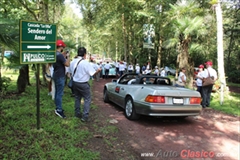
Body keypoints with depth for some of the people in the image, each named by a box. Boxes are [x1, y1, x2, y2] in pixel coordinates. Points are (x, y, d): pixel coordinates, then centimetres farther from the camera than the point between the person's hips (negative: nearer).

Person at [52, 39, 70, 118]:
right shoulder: (59, 55, -20)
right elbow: (67, 64, -20)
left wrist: (64, 56, 12)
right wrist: (68, 57, -6)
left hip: (56, 75, 10)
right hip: (60, 76, -10)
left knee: (57, 92, 15)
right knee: (60, 94, -7)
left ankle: (58, 108, 24)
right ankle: (59, 110, -4)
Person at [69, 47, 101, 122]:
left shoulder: (72, 62, 1)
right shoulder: (86, 63, -19)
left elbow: (70, 71, 12)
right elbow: (92, 73, -15)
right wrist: (98, 70, 2)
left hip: (75, 82, 7)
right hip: (83, 84, -7)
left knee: (77, 98, 21)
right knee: (87, 99, 3)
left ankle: (77, 113, 31)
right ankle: (85, 116, -2)